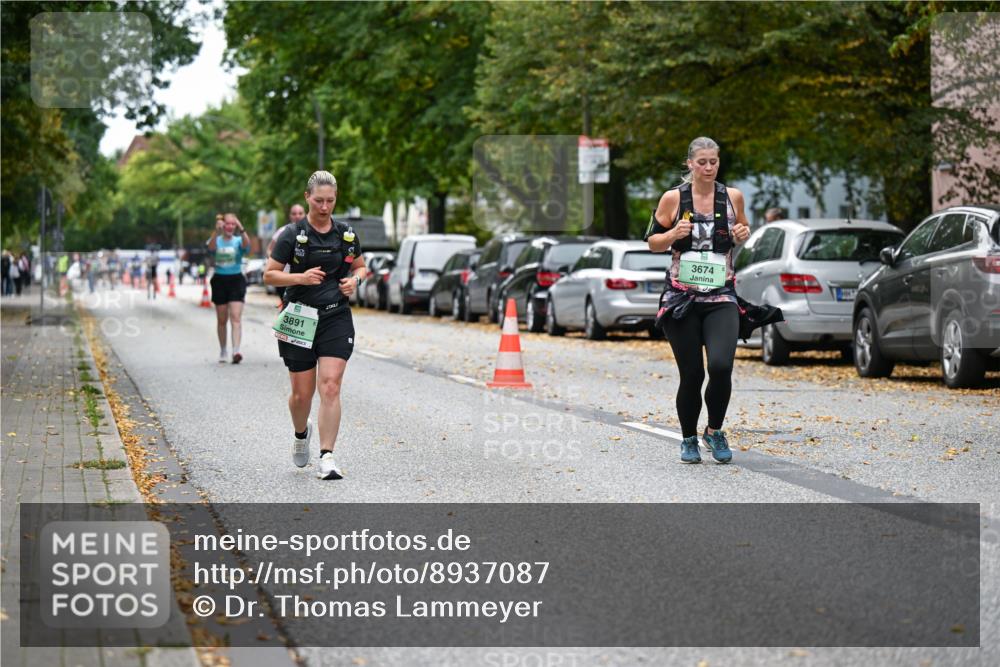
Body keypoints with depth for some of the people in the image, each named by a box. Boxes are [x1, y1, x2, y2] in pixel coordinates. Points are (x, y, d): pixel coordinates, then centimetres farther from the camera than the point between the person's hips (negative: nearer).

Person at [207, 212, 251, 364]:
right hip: (219, 280, 2)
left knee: (236, 317, -13)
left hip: (236, 280, -1)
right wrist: (217, 231, -32)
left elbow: (246, 244, -20)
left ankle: (236, 351, -23)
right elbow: (211, 247, -19)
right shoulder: (217, 240, 4)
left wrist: (241, 229, -35)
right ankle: (223, 351, 23)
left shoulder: (238, 241, 2)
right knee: (221, 319, 10)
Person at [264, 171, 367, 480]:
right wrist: (300, 277, -17)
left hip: (337, 318, 1)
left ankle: (327, 457, -10)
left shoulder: (346, 234, 6)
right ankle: (301, 433, 38)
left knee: (330, 387, -12)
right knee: (302, 393, 4)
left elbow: (360, 267, 20)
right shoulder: (292, 236, -4)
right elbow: (269, 274, -1)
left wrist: (355, 280, -2)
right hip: (299, 320, -1)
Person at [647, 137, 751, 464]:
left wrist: (743, 234, 0)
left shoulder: (733, 197, 5)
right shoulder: (673, 198, 0)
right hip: (681, 298, -1)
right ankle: (689, 439, 23)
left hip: (721, 297, 1)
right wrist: (674, 234, -14)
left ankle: (714, 431, 6)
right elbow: (652, 242, 6)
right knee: (691, 374, 0)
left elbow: (742, 229, 23)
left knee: (721, 365, -19)